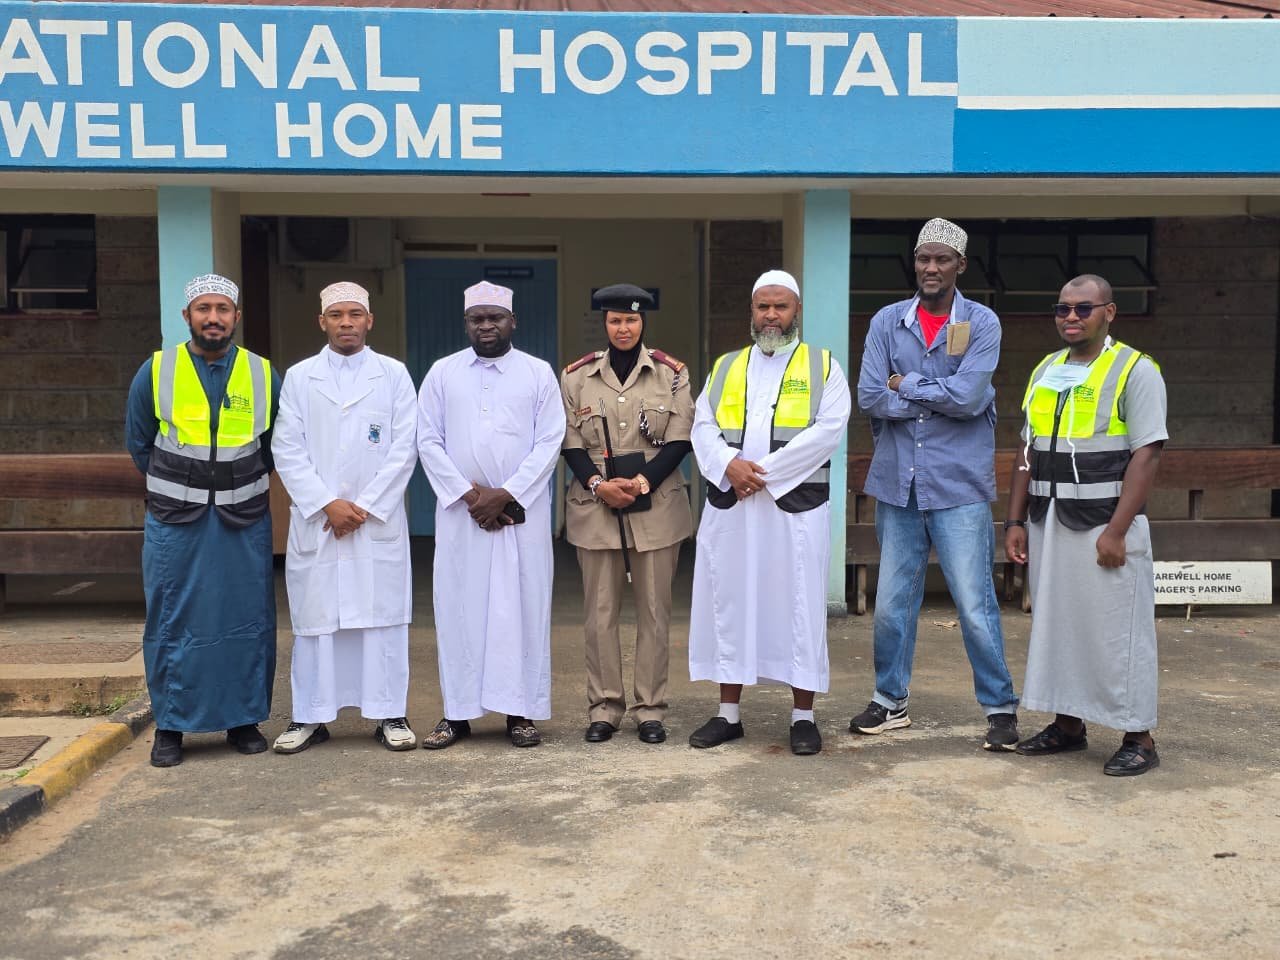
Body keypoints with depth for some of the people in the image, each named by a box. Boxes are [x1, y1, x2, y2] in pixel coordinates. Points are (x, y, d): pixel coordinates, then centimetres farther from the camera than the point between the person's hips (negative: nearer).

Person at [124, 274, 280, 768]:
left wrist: (240, 486, 12)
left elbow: (275, 447, 14)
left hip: (244, 520, 1)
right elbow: (138, 443, 11)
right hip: (174, 521, -1)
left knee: (248, 621, 5)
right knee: (172, 623, 3)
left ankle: (244, 719, 18)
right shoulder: (155, 372, 0)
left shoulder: (263, 374, 2)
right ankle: (169, 727, 15)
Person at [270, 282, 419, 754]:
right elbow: (287, 449, 1)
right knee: (314, 617, 4)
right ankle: (310, 717, 14)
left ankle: (389, 715, 11)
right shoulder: (299, 377, 7)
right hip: (315, 520, 1)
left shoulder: (394, 374, 5)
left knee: (382, 616, 2)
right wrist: (327, 504, -9)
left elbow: (403, 448, -1)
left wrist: (365, 507, -8)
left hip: (379, 520, -1)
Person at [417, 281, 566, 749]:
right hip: (460, 511, 1)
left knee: (523, 607, 1)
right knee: (459, 607, 3)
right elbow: (429, 442, 3)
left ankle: (521, 711, 10)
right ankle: (457, 712, 12)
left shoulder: (539, 373, 4)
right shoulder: (442, 372, 7)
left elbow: (549, 443, -2)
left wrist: (505, 495, -11)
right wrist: (468, 494, -8)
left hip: (522, 511, -1)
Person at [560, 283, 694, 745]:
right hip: (595, 508, 1)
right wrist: (598, 484, -13)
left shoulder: (671, 373, 4)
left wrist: (642, 482, -14)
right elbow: (570, 443, 4)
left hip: (656, 508, 0)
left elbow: (680, 441, -1)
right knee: (600, 611, 4)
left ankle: (650, 709, 13)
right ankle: (603, 708, 14)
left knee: (654, 610, 4)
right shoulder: (576, 376, 6)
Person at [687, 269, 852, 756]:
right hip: (729, 505, 3)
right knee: (729, 603, 7)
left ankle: (803, 717, 11)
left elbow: (827, 431, -8)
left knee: (798, 606, 0)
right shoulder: (725, 367, 16)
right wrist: (728, 465, -14)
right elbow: (703, 426, 7)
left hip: (795, 505, -3)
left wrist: (764, 472, -15)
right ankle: (728, 714, 17)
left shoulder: (824, 366, 5)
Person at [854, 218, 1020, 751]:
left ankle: (1000, 707, 15)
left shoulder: (981, 323, -2)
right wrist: (939, 399, -10)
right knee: (892, 602, 12)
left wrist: (907, 386, -7)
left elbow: (970, 396, -16)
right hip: (897, 482, 3)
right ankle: (891, 701, 27)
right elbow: (870, 397, -6)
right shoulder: (888, 322, 4)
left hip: (959, 486, -3)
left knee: (975, 604, -1)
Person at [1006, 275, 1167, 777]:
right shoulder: (1045, 370, 13)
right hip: (1047, 524, 6)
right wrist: (1016, 521, 8)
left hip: (1104, 525, -6)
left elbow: (1146, 454, -12)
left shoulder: (1135, 370, -5)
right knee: (1055, 624, 12)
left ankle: (1138, 739, 10)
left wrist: (1116, 531, -18)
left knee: (1116, 631, -1)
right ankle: (1067, 724, 24)